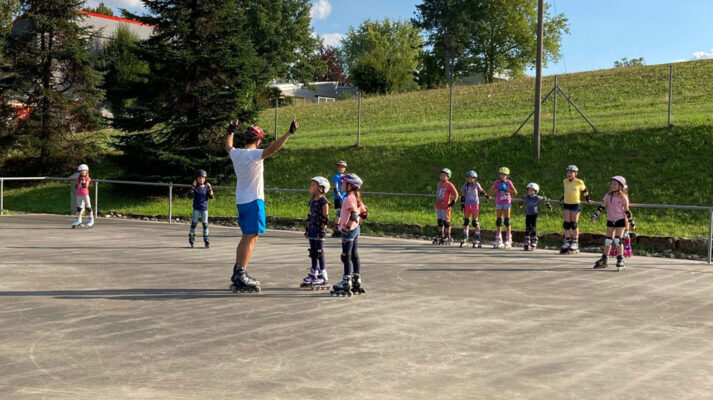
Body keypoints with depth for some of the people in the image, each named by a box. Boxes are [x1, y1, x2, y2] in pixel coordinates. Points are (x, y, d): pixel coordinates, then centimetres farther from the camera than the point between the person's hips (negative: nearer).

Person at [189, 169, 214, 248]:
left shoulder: (206, 187, 2)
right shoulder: (195, 187, -1)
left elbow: (211, 196, -3)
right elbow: (191, 195, -14)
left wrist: (210, 188, -16)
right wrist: (193, 186, -25)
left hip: (204, 208, 1)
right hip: (196, 208, -1)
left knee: (205, 224, 3)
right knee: (194, 223, 2)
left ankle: (206, 240, 8)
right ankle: (191, 239, 11)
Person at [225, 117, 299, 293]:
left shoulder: (235, 153, 6)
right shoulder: (255, 154, -16)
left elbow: (228, 146, 30)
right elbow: (273, 148, -31)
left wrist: (231, 131, 46)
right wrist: (289, 132, -31)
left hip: (240, 201, 8)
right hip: (254, 201, -8)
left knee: (246, 237, 16)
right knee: (251, 237, -6)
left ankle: (237, 273, 18)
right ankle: (241, 275, -9)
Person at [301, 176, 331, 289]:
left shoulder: (324, 201, -12)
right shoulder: (312, 200, 12)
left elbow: (325, 219, -14)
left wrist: (322, 231, -17)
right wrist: (307, 229, 17)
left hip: (319, 230, -8)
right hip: (312, 229, 8)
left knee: (319, 252, -4)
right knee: (313, 252, 12)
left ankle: (323, 276, 3)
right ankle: (313, 274, 20)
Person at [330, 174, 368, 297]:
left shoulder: (349, 198, -17)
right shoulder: (356, 197, 10)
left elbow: (354, 214, -30)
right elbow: (364, 213, 16)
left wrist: (347, 227, -24)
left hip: (349, 231, -9)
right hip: (356, 229, 9)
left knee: (346, 257, -6)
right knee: (354, 256, 14)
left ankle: (346, 285, -4)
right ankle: (357, 283, 19)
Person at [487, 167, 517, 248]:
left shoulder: (509, 182, 0)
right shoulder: (496, 182, 2)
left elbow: (515, 192, 1)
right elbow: (489, 192, -1)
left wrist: (507, 189, -13)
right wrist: (497, 189, -14)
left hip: (507, 203, -1)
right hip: (499, 203, 2)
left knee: (507, 221, -3)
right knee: (498, 221, 3)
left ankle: (508, 240, 2)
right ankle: (498, 240, 9)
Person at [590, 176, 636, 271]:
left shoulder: (623, 197, -8)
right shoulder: (608, 196, 3)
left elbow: (626, 211, -4)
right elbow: (602, 207, 0)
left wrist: (632, 223, -2)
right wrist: (594, 217, -7)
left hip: (620, 220, -5)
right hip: (610, 220, 5)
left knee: (618, 240, -13)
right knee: (608, 240, 9)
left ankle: (620, 261, -5)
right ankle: (604, 260, 18)